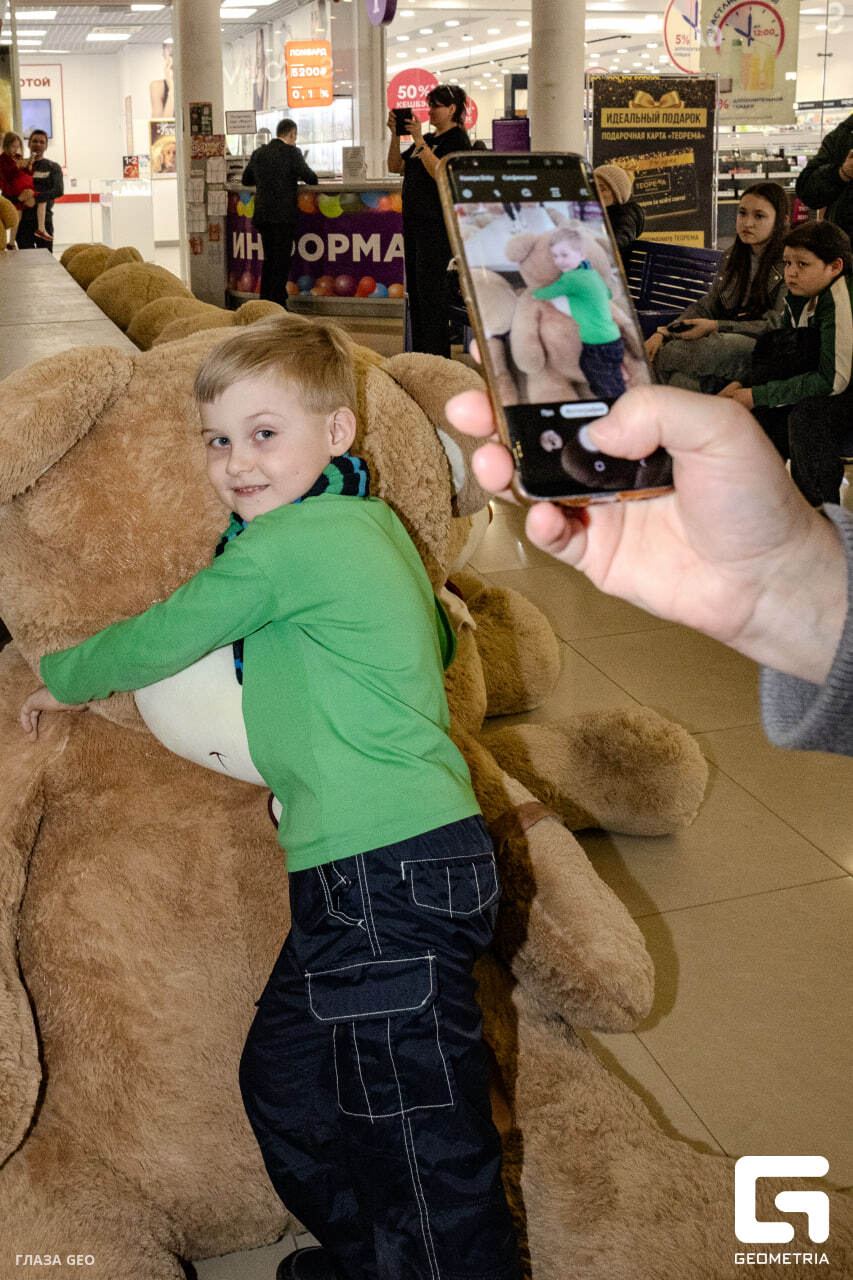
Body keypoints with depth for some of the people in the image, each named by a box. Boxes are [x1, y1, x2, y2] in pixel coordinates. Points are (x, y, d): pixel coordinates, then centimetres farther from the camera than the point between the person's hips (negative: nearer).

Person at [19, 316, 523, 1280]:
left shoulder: (282, 546, -13)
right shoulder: (372, 522, 13)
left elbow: (158, 640, -3)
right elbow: (438, 640, 28)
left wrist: (59, 680, 15)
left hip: (386, 875, -11)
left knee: (425, 1146, 0)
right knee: (284, 1082, 23)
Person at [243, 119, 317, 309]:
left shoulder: (258, 153, 10)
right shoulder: (291, 152, -7)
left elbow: (246, 180, 20)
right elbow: (309, 177, -4)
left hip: (262, 215, 6)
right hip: (284, 215, -6)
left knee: (269, 259, 15)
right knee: (282, 260, -1)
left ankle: (265, 301, 17)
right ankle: (277, 304, -3)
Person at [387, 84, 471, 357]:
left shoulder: (457, 139, -7)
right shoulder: (428, 138, 18)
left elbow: (439, 171, -22)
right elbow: (396, 166, 14)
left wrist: (419, 139, -22)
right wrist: (395, 134, 2)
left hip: (437, 224, -9)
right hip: (414, 221, 9)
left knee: (431, 289, -9)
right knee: (415, 289, 11)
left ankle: (437, 358, -6)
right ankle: (419, 355, 18)